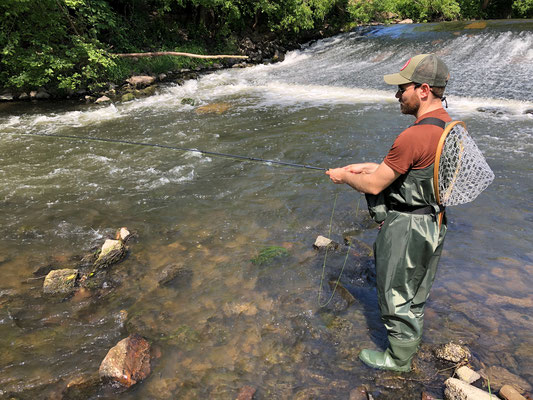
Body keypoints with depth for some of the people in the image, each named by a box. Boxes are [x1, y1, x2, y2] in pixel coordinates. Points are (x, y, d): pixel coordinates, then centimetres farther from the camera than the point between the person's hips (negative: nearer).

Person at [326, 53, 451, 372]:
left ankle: (399, 358, 31)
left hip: (407, 230, -9)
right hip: (433, 224, 9)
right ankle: (410, 340, 47)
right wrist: (368, 167, 10)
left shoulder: (414, 136, -28)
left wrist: (344, 177, -2)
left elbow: (374, 186, -21)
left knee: (396, 293, 10)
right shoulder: (447, 125, 3)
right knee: (415, 289, 26)